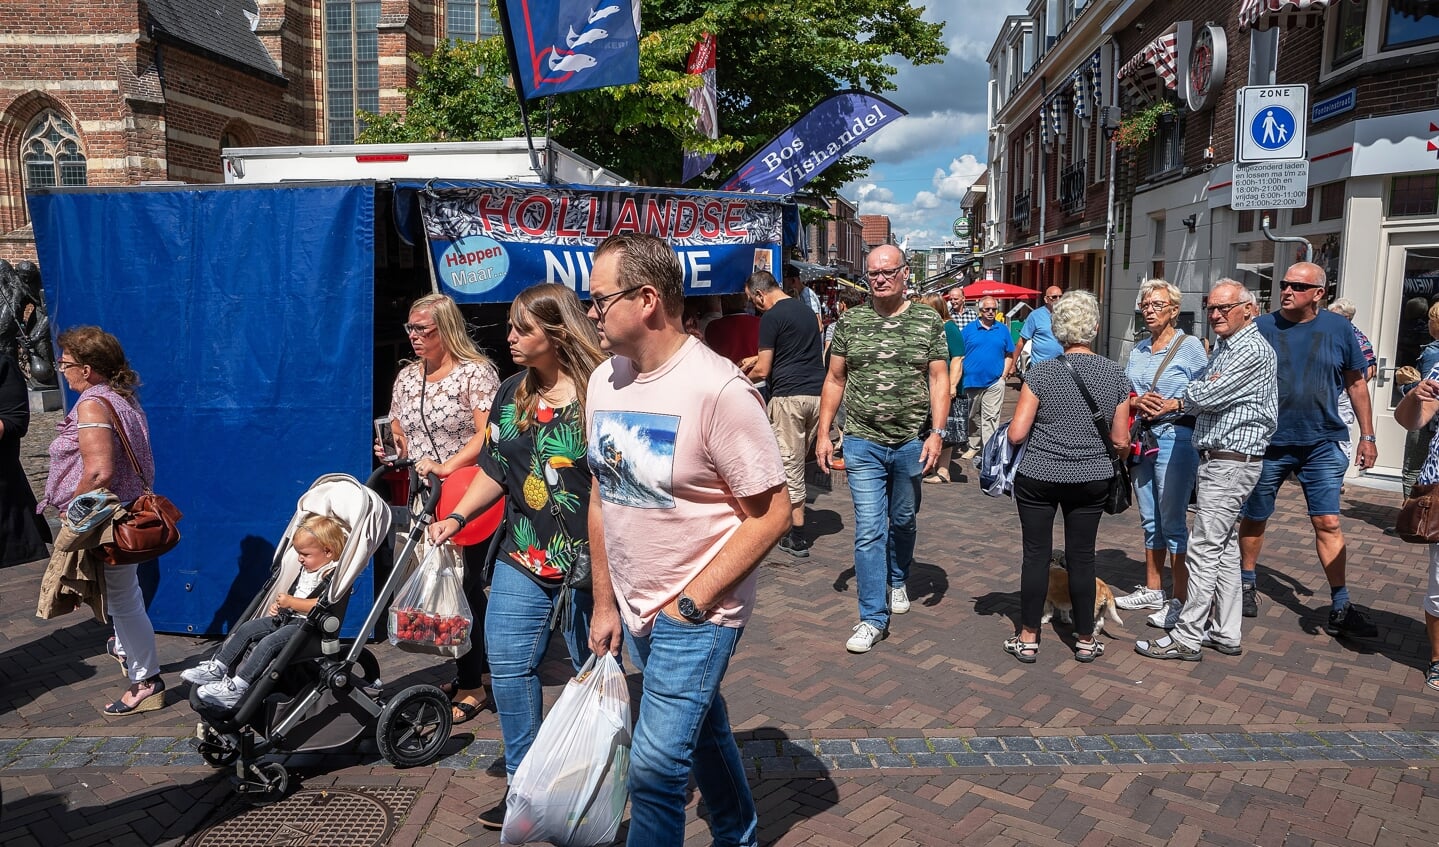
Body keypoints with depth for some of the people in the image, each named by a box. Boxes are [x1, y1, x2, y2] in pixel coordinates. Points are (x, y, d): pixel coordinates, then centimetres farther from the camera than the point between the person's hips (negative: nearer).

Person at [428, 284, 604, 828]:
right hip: (522, 560, 6)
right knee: (508, 667, 4)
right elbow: (495, 470, 16)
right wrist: (458, 516, 4)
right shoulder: (512, 394, 8)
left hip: (590, 562, -5)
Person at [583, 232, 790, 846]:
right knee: (701, 729, 24)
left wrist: (689, 604, -18)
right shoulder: (603, 381, 0)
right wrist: (605, 603, 10)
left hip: (698, 613, -7)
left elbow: (771, 515, -18)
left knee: (655, 765, -6)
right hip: (634, 610, 7)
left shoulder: (719, 390, -21)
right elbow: (601, 495, 9)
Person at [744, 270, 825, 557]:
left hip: (789, 396, -8)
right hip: (817, 393, 8)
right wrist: (759, 359, 34)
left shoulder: (772, 317, -8)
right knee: (799, 461, 16)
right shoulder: (804, 309, 17)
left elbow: (763, 371, -8)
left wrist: (744, 378, 12)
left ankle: (797, 538, 3)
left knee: (790, 465, -1)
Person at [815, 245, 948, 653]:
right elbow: (835, 379, 5)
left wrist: (936, 432, -12)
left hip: (912, 443, 1)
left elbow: (939, 379, -2)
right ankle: (873, 617, 4)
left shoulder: (928, 321, 0)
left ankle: (897, 581, 44)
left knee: (903, 521, 18)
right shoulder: (851, 321, 2)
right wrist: (823, 433, 0)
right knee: (869, 530, -3)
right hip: (863, 443, 0)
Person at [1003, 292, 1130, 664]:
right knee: (1081, 556, 12)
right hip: (1091, 480, 2)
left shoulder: (1041, 373, -12)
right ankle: (1085, 640, 22)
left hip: (1038, 477, -2)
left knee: (1037, 554, 7)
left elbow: (1016, 434, -13)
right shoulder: (1116, 375, -4)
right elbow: (1121, 442, 0)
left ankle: (1028, 639, 15)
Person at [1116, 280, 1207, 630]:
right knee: (1149, 519, 13)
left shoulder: (1190, 346, -5)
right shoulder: (1138, 351, 13)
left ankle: (1181, 599, 4)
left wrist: (1168, 407, -20)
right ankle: (1152, 589, 24)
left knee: (1172, 520, -4)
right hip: (1141, 437, 7)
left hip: (1176, 438, -7)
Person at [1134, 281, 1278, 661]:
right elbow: (1199, 392, 11)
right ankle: (1226, 633, 22)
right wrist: (1168, 404, -9)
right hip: (1218, 459, 10)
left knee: (1205, 549, -8)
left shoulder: (1254, 350, -14)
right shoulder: (1225, 347, 17)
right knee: (1224, 547, 13)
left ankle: (1187, 638, -2)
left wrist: (1173, 401, -1)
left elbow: (1209, 396, -21)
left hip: (1230, 462, -10)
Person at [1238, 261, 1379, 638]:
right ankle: (1247, 586, 30)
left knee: (1328, 522, -2)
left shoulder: (1338, 329, 0)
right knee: (1254, 518, 11)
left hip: (1321, 444, 0)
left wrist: (1367, 436, 8)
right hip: (1267, 442, 0)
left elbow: (1356, 383, 9)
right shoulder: (1261, 327, -3)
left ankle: (1340, 608, 6)